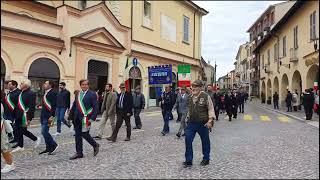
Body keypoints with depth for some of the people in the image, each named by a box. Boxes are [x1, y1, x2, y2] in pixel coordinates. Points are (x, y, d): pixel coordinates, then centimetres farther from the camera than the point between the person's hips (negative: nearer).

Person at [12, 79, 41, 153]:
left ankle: (36, 139, 17)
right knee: (18, 131, 12)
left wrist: (29, 119, -22)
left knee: (23, 131, -2)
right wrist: (15, 115, 16)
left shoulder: (31, 94, -16)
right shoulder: (21, 93, 10)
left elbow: (32, 107, -20)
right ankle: (20, 146, 24)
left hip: (24, 116, -8)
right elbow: (18, 105, 17)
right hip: (19, 116, 9)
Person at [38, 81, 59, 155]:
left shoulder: (53, 93, -13)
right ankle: (48, 148, 21)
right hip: (43, 116, 10)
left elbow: (54, 105, -19)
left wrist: (51, 116, -23)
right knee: (44, 132, 12)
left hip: (48, 116, -10)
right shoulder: (46, 93, 16)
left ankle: (54, 145, 4)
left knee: (44, 132, -10)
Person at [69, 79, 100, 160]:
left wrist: (92, 118, -15)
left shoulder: (92, 94, -6)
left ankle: (95, 145, 22)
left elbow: (96, 108, -9)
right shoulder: (78, 94, 12)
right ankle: (79, 153, 22)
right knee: (77, 135, 10)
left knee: (85, 134, -4)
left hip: (85, 118, -6)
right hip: (77, 118, 6)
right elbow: (74, 105, 18)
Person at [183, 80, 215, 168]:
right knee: (188, 140, -2)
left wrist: (210, 120, -16)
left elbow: (211, 109, -9)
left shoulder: (206, 97, -11)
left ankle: (206, 159, 31)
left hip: (203, 124, -4)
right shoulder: (190, 97, 7)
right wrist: (188, 118, 18)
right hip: (191, 123, 5)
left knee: (205, 141, 11)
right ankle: (188, 160, 10)